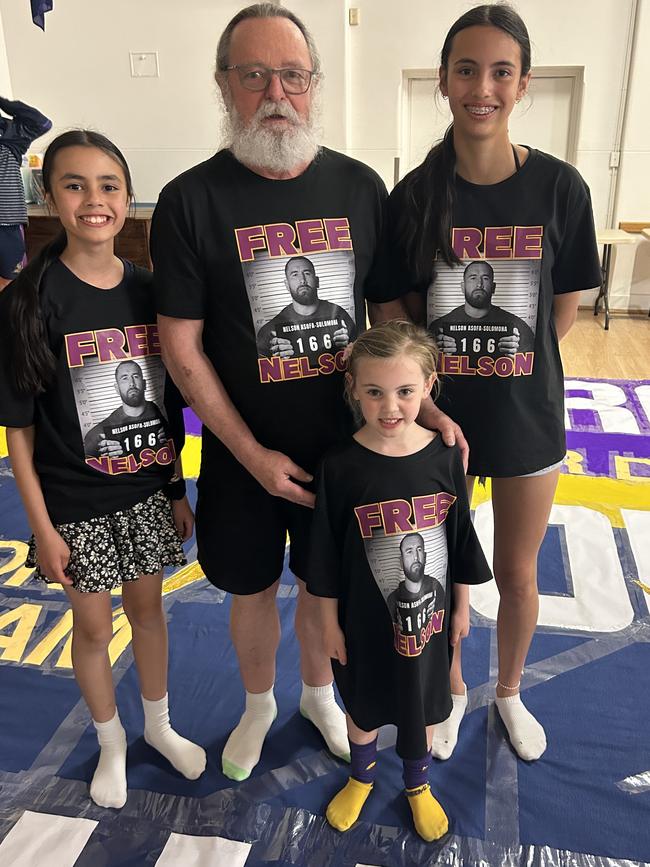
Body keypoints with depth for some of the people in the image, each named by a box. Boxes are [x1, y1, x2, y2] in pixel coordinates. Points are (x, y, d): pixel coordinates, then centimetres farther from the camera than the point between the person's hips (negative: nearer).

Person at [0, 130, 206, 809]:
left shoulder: (148, 290, -3)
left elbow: (169, 404, 4)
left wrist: (177, 491, 7)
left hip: (147, 491, 3)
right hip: (75, 503, -3)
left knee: (147, 606, 19)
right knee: (93, 625, 15)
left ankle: (157, 725, 44)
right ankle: (111, 742, 41)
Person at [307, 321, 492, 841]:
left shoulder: (444, 457, -15)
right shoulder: (340, 466, -20)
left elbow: (462, 540, -2)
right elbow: (326, 556, -10)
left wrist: (462, 606, 6)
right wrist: (330, 622, -3)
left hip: (428, 616, 2)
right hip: (364, 620, -1)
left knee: (423, 703, 23)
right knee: (363, 702, 22)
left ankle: (417, 784, 52)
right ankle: (362, 776, 53)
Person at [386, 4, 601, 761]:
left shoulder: (558, 188, -8)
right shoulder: (414, 195, -7)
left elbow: (563, 310, -1)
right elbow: (404, 316, -2)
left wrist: (507, 374, -4)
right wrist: (431, 394, -10)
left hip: (525, 415, 0)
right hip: (437, 414, 0)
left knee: (517, 573, 16)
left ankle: (509, 690, 45)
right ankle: (452, 690, 43)